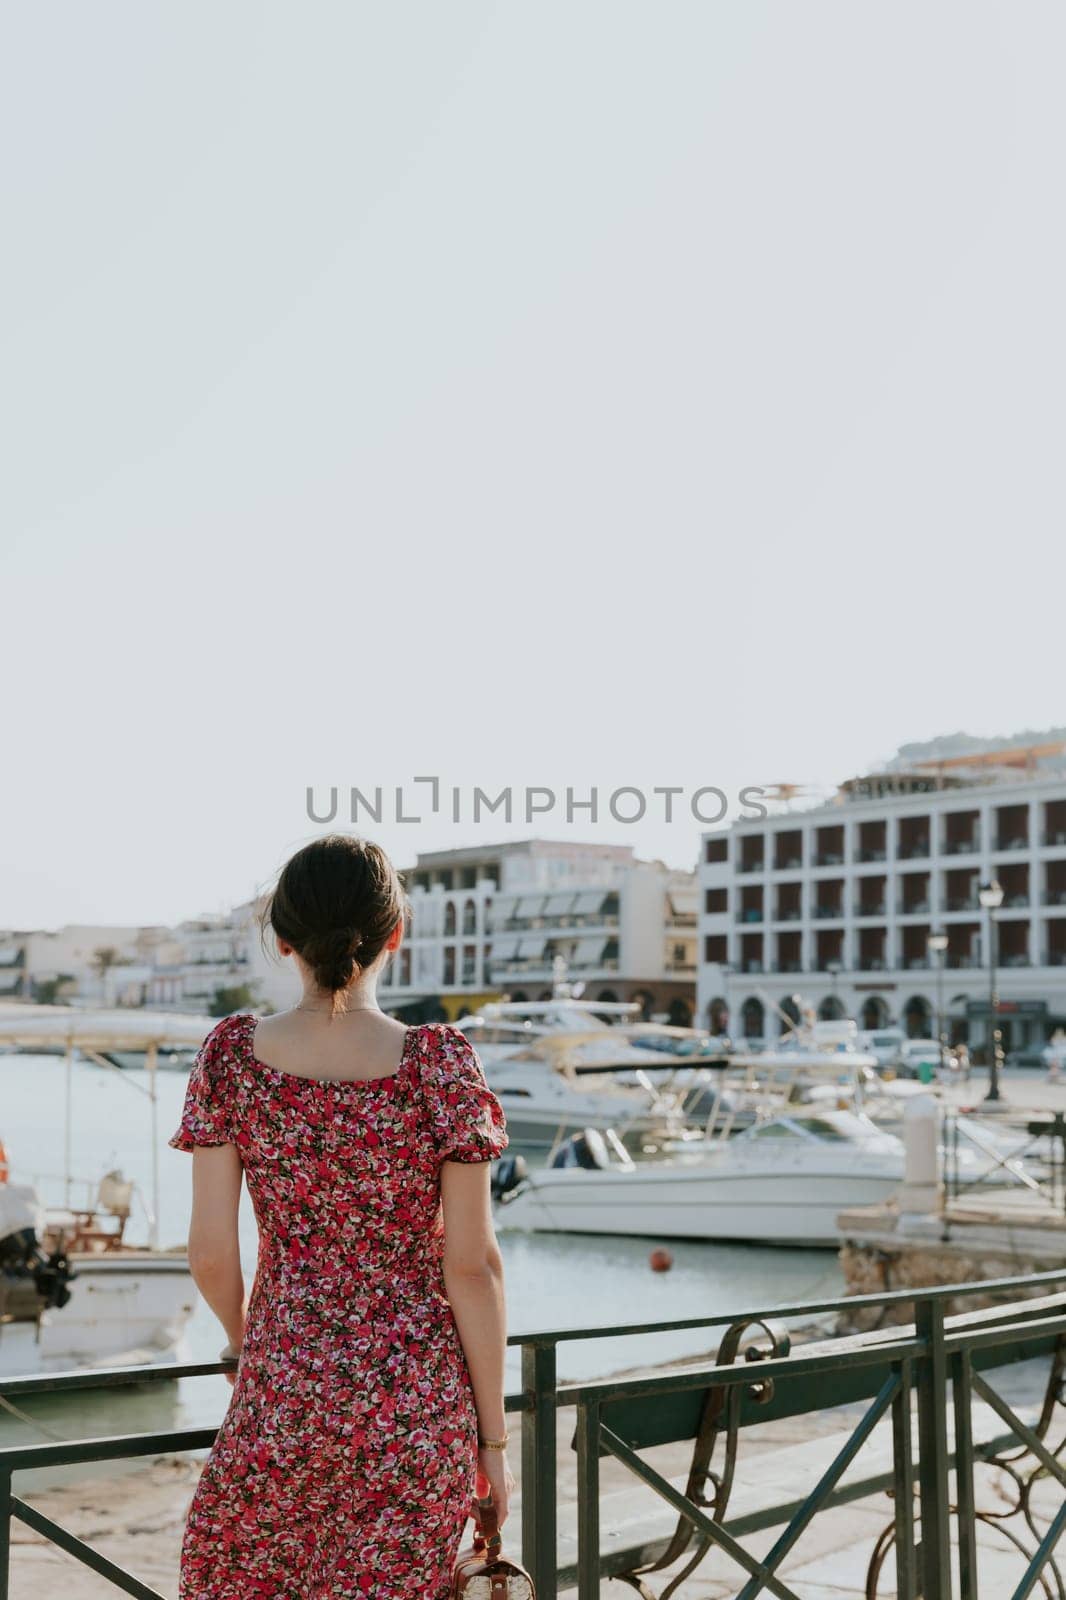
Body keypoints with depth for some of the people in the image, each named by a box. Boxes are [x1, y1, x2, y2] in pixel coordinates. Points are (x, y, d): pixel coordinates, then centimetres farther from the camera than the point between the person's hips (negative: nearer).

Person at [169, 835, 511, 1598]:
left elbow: (211, 1251, -4)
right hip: (418, 1399, -1)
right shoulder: (441, 1064, -12)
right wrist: (494, 1433, 0)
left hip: (283, 1397, 1)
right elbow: (472, 1263, -11)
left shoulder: (231, 1056, -8)